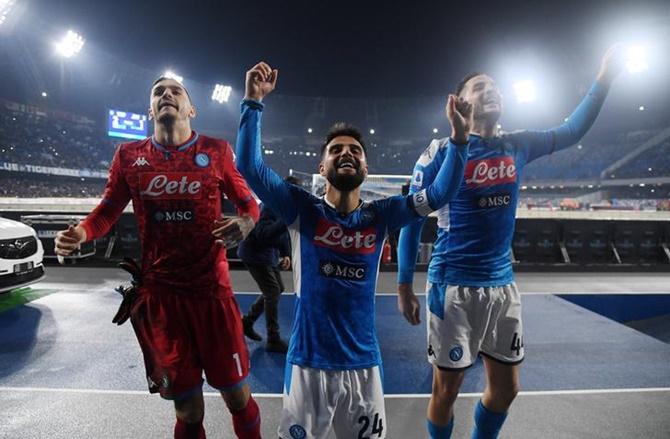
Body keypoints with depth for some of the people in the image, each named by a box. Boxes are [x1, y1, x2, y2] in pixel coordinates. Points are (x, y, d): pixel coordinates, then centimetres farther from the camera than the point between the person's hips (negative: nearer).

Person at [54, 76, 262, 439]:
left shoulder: (216, 150, 1)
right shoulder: (129, 155, 6)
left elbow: (249, 204, 3)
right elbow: (108, 211, 10)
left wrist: (244, 224, -19)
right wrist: (81, 232, -11)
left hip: (212, 289, -1)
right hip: (159, 293, 2)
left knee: (236, 394, 9)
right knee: (187, 406, 15)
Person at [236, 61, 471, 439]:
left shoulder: (380, 216, -2)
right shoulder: (303, 210, -7)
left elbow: (439, 194, -6)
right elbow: (250, 166, -14)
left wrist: (459, 138, -16)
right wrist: (254, 102, -19)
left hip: (363, 363, 2)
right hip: (308, 362, -2)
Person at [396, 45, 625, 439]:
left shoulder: (518, 147, 6)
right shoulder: (442, 152, -9)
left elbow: (572, 131, 24)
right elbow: (411, 220, -6)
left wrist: (605, 78, 15)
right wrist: (404, 287, -6)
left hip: (503, 286, 6)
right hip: (453, 287, -5)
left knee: (507, 387, 17)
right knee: (447, 389, 6)